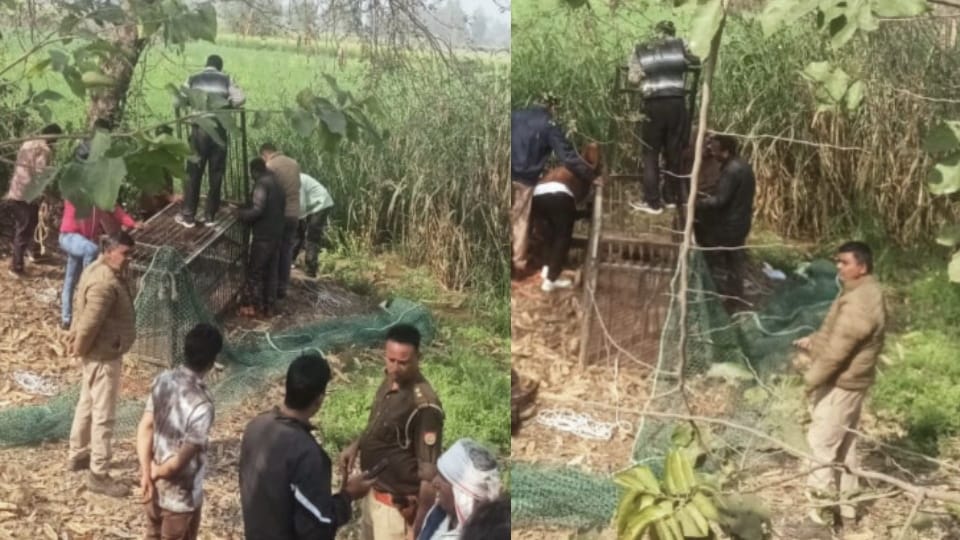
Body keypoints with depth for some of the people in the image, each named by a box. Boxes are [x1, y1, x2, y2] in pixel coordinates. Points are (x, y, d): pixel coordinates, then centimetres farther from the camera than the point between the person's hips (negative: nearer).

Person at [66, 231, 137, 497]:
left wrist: (73, 333, 17)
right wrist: (80, 349, -14)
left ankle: (78, 455, 40)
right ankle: (98, 475, 5)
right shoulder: (105, 283, -29)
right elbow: (90, 322, -28)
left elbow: (80, 307, 15)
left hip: (99, 352, 11)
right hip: (104, 355, -11)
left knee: (87, 404, 24)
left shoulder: (100, 269, 5)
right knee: (103, 415, -3)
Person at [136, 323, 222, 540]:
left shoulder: (163, 380, -10)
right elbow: (180, 462, -28)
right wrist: (156, 473, -9)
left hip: (155, 487, 7)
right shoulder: (201, 405, -33)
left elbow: (145, 428, -6)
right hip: (181, 496, -7)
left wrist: (147, 474, -7)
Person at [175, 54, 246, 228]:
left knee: (193, 173, 7)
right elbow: (240, 98, -8)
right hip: (219, 130, 0)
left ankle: (188, 216, 10)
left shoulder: (193, 79, 6)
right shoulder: (226, 79, 5)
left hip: (199, 130, 0)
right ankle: (210, 216, 13)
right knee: (216, 174, 9)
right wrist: (226, 103, 11)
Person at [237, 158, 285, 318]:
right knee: (271, 271, 12)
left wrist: (241, 214, -9)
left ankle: (252, 305, 5)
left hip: (263, 235, -8)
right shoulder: (275, 183, 12)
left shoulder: (262, 184, -15)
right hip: (276, 233, 8)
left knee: (255, 271, 1)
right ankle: (269, 306, 17)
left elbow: (257, 210, -24)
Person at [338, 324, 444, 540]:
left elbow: (429, 472, -26)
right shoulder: (390, 381, -1)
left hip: (398, 502, -9)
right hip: (374, 491, 9)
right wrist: (356, 446, 2)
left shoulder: (424, 404, -28)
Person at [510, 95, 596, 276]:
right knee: (521, 220, 10)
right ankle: (519, 261, 13)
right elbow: (569, 157, -8)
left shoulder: (516, 115, 8)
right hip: (525, 178, -3)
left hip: (513, 174, 3)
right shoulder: (549, 125, -4)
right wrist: (593, 176, -3)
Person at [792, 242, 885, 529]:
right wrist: (810, 342, 11)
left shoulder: (859, 303, -26)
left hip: (840, 383, -10)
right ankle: (845, 502, 28)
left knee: (821, 442, -2)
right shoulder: (863, 292, 8)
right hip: (848, 381, 10)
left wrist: (812, 378, -15)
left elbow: (838, 349, -25)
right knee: (844, 442, 18)